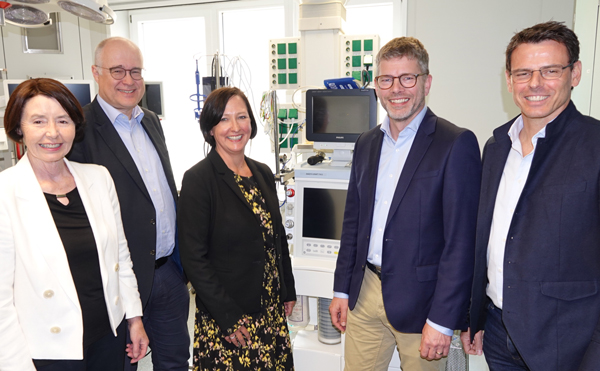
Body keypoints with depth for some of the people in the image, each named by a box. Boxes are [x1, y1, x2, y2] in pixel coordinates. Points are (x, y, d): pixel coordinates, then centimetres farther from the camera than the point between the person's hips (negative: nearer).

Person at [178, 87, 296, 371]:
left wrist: (288, 292, 12)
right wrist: (229, 316, -15)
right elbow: (194, 258, -15)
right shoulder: (198, 179, -14)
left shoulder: (263, 174, 5)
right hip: (224, 320, -5)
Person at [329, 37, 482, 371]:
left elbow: (462, 240, -14)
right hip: (365, 295, 5)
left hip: (419, 302, -5)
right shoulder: (367, 143, 8)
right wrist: (342, 290, 12)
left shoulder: (457, 144, -11)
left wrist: (442, 321, -14)